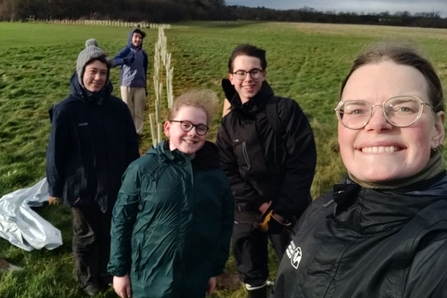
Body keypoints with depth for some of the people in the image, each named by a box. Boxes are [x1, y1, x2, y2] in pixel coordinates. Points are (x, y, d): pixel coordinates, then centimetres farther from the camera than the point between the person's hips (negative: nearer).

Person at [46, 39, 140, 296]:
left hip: (117, 185, 3)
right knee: (87, 236, 17)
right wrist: (55, 188, -2)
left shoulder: (118, 107, -7)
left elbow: (132, 146, 2)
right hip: (83, 187, -2)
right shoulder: (66, 110, -14)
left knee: (112, 232, 19)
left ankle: (109, 272, 44)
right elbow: (56, 152, -7)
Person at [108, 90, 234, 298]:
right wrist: (119, 270, -3)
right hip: (149, 280, -2)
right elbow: (122, 221, -6)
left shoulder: (216, 176, -3)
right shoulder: (143, 169, -11)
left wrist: (216, 269, 9)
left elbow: (224, 225, 6)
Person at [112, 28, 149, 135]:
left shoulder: (143, 54, 8)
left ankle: (138, 133, 12)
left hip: (140, 86, 3)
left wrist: (145, 87, 17)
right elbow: (113, 62, -17)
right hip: (126, 85, -3)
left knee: (139, 111, 5)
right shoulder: (126, 50, -3)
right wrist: (125, 60, -36)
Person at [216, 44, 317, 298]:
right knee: (252, 274, 18)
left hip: (290, 212, -3)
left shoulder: (286, 109, -8)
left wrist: (282, 209, -15)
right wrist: (259, 205, -12)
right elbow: (228, 173, -1)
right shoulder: (229, 124, 3)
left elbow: (303, 163, -13)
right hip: (248, 214, 3)